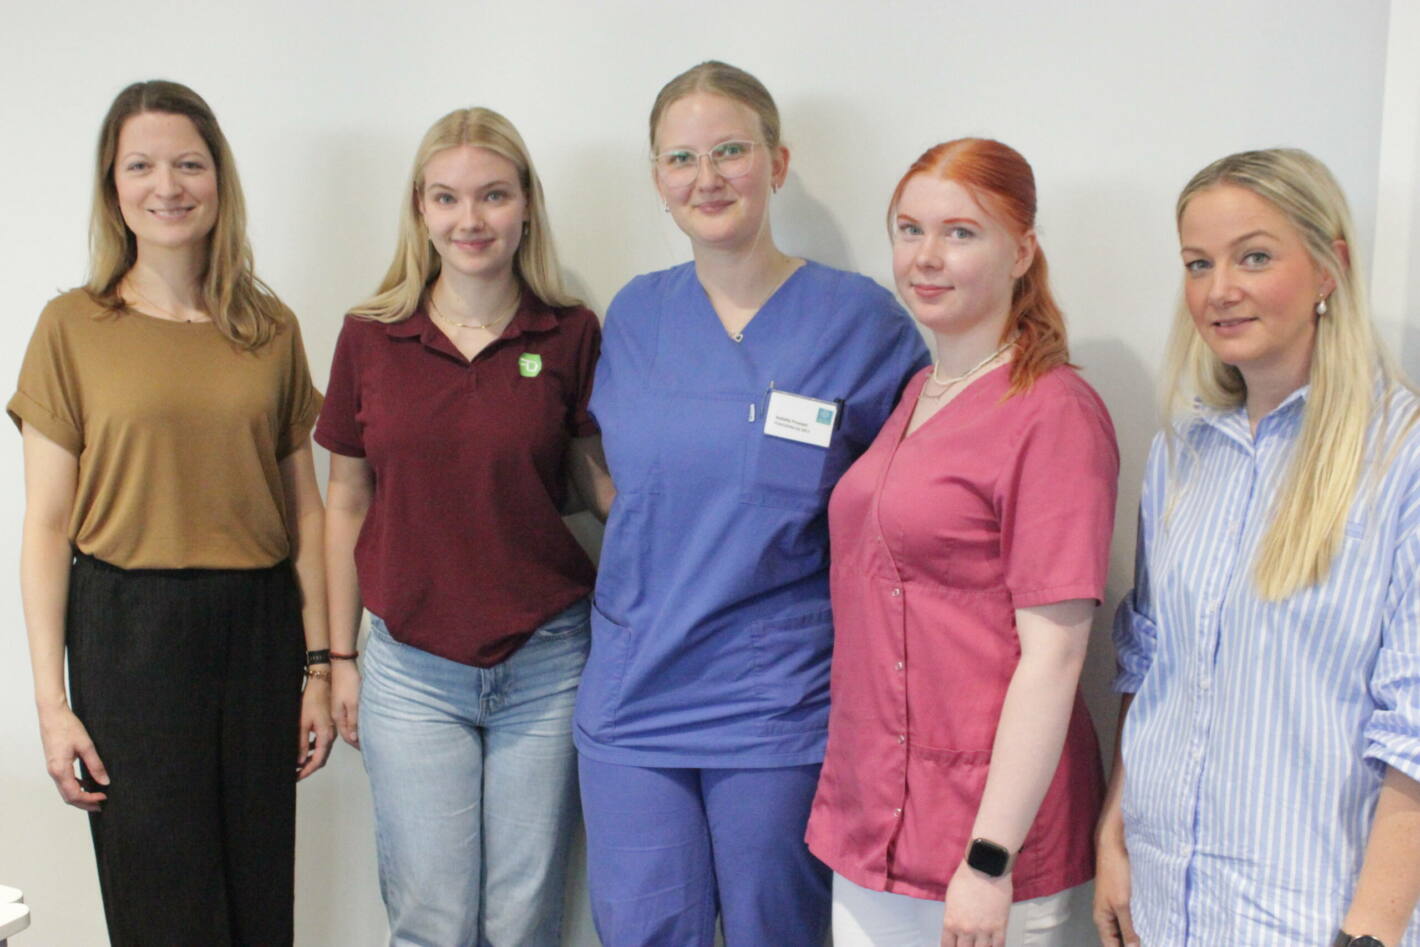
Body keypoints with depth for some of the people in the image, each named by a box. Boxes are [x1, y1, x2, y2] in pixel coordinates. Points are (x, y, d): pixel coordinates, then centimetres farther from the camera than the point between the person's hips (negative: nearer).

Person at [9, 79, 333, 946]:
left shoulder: (271, 328, 6)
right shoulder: (73, 328, -1)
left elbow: (305, 509, 8)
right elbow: (48, 524, -2)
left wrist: (319, 667, 4)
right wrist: (52, 702, -6)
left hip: (259, 624, 2)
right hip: (128, 630, -2)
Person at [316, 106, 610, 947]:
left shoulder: (571, 336, -3)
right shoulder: (369, 338, 0)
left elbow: (610, 484, 2)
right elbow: (348, 504, 7)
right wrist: (340, 657, 8)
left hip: (545, 664, 0)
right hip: (412, 668, 1)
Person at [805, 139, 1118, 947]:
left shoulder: (1055, 414, -14)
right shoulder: (918, 396, 9)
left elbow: (1052, 654, -17)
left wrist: (991, 860, -19)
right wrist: (851, 800, 13)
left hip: (982, 829, -7)